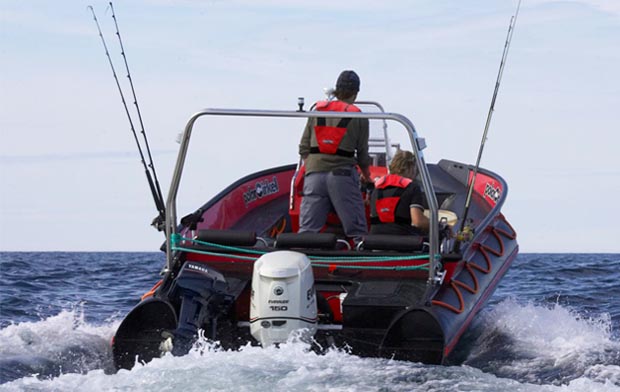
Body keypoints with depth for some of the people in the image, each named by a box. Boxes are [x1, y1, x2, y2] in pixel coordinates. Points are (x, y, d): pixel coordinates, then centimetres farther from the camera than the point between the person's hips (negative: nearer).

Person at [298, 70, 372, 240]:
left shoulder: (316, 112, 12)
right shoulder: (359, 118, 4)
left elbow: (304, 148, 10)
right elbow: (362, 153, 8)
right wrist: (367, 177, 25)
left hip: (314, 174, 3)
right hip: (343, 175, -3)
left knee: (307, 230, 1)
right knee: (357, 232, 1)